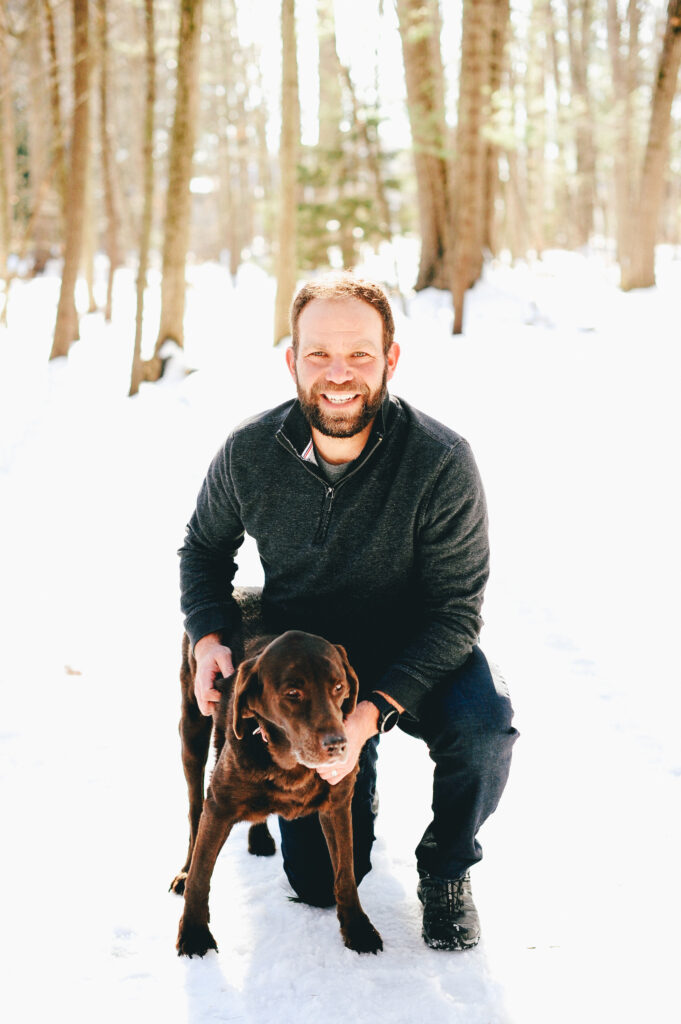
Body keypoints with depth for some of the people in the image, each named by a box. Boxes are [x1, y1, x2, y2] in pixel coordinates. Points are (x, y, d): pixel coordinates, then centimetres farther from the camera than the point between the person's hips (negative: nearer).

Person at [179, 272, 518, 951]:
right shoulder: (249, 453, -16)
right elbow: (203, 546, 5)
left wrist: (374, 712, -34)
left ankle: (445, 870, -4)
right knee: (318, 882, -1)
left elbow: (456, 609, -23)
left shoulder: (441, 463, -25)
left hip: (413, 653, -2)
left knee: (484, 724, -36)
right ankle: (358, 784, 35)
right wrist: (210, 636, -14)